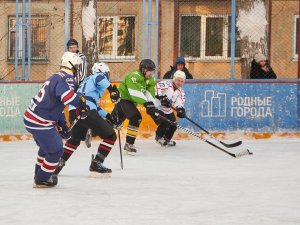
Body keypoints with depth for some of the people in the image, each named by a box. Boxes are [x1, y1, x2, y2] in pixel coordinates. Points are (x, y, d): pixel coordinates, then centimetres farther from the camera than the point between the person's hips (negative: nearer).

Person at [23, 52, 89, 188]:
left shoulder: (57, 77, 16)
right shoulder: (66, 78, -17)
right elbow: (68, 96, -38)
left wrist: (62, 124, 20)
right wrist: (81, 103, -21)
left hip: (31, 118, 10)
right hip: (39, 122, -10)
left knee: (46, 147, 28)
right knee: (56, 150, 1)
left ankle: (39, 175, 41)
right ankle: (42, 180, 10)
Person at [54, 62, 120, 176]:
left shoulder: (87, 80, 34)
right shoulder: (99, 76, 9)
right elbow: (99, 78, -18)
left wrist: (107, 116, 35)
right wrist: (112, 89, -20)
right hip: (86, 112, -8)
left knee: (75, 139, 31)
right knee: (110, 135, 3)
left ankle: (59, 162, 22)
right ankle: (96, 163, -3)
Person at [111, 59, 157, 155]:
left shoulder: (149, 79, 2)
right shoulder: (133, 76, -26)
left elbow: (150, 93, -4)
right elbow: (134, 93, -35)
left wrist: (151, 104, -23)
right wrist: (146, 103, -41)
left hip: (131, 101, 9)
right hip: (123, 99, -9)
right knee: (136, 117, -22)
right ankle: (129, 144, -17)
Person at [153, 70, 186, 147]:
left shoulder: (180, 92, 3)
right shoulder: (166, 84, -21)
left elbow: (179, 103, -7)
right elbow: (157, 87, -37)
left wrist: (180, 109, -29)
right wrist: (161, 96, -47)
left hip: (168, 110, 8)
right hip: (156, 108, -8)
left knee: (173, 125, 5)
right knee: (165, 123, -23)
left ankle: (166, 139, 31)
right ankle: (158, 137, 5)